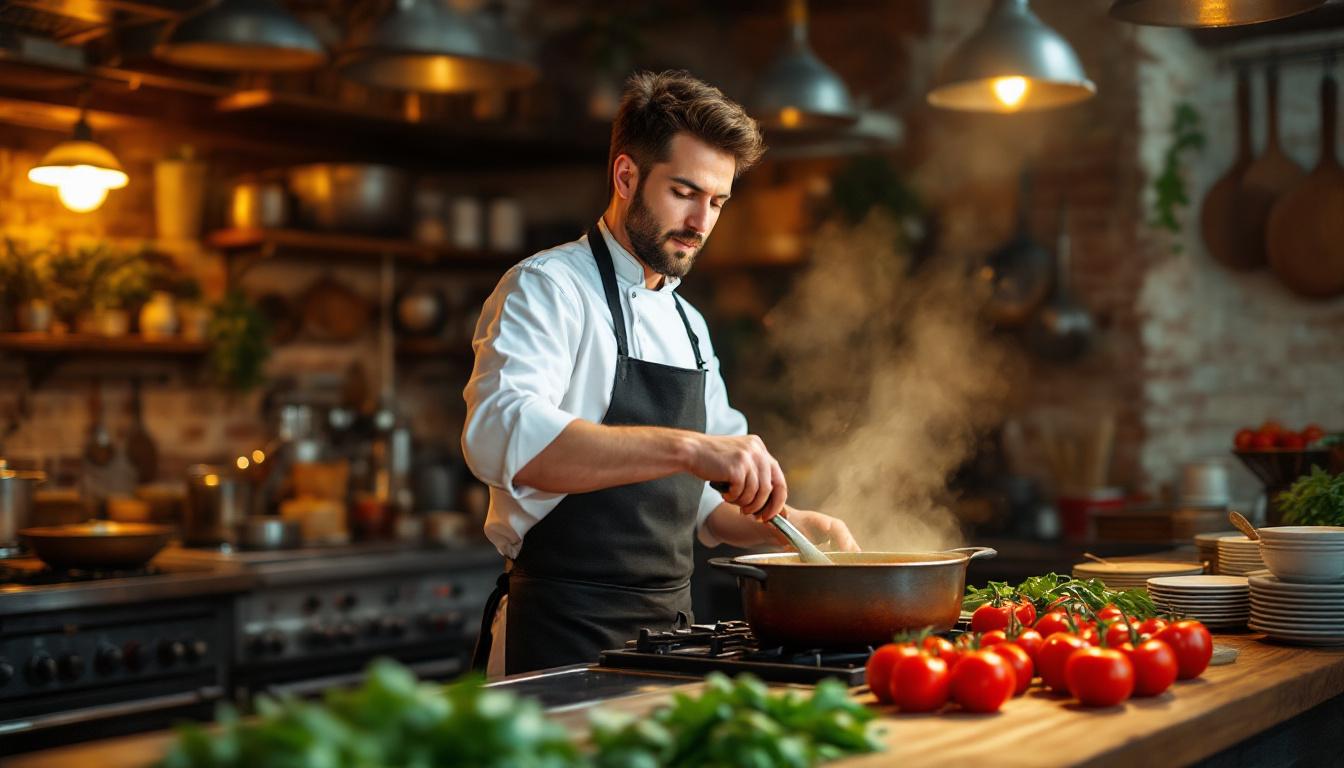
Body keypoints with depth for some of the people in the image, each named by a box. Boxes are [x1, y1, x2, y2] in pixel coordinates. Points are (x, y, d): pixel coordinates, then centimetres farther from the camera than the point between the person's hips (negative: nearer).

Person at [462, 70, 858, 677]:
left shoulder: (687, 324, 17)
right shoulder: (545, 289, -9)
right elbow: (503, 437, -30)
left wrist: (792, 524, 4)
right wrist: (686, 447, -37)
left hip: (668, 627, 7)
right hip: (565, 639, -7)